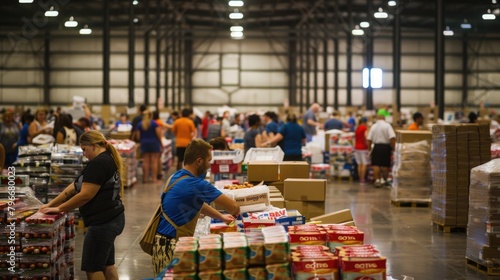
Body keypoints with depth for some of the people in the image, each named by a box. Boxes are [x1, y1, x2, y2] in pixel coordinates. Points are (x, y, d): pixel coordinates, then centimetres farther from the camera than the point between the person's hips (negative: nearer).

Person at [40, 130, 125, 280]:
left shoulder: (98, 163, -17)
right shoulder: (108, 160, 15)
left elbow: (85, 195, -21)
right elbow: (75, 186, 15)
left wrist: (59, 209, -9)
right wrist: (51, 204, 12)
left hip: (103, 222, -11)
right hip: (111, 219, 11)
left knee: (92, 268, -3)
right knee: (107, 265, 17)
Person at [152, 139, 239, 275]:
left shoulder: (176, 177, 9)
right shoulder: (196, 185, -19)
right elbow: (233, 207, -11)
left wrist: (221, 217, 31)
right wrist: (234, 215, 11)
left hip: (165, 242, 9)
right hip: (170, 246, -9)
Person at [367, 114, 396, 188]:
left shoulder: (373, 126, 4)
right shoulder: (387, 125, -4)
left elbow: (369, 139, 1)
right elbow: (392, 138, -14)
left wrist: (369, 148, 12)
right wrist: (393, 147, -5)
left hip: (376, 147, 1)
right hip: (386, 147, -1)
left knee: (376, 165, 4)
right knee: (385, 165, 11)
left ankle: (377, 180, -1)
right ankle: (383, 179, 16)